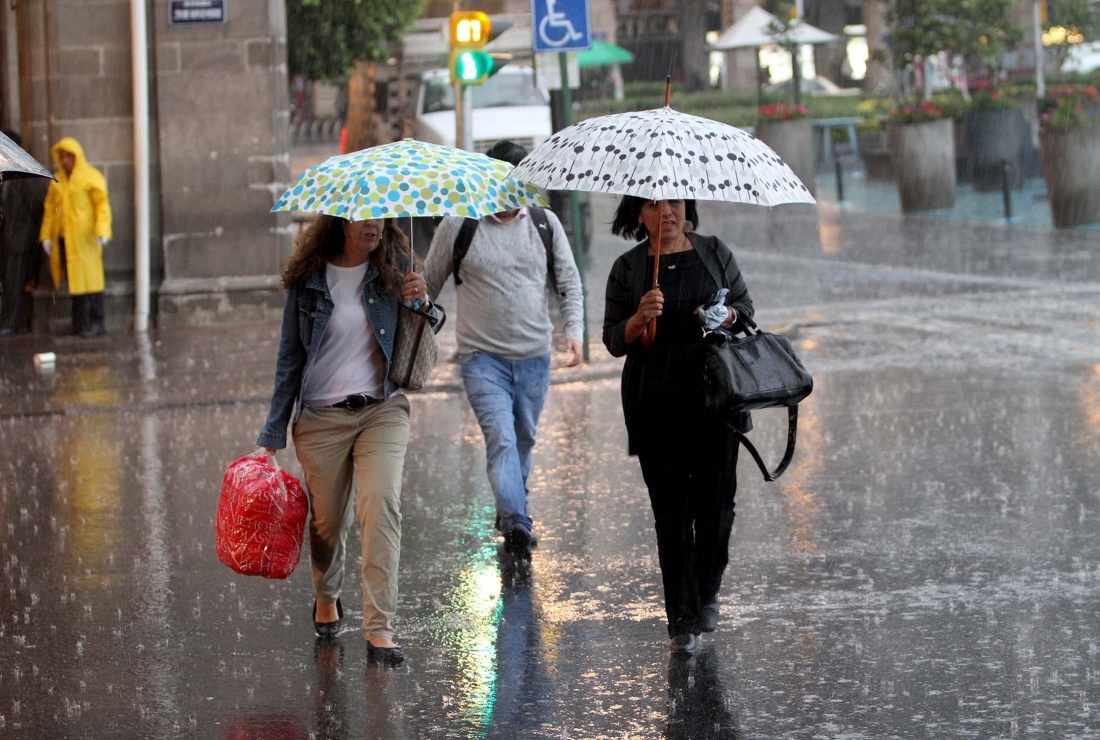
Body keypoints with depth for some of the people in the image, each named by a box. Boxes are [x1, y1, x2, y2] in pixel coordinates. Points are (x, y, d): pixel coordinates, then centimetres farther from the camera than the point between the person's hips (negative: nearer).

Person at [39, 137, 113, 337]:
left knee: (89, 277, -6)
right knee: (73, 280, 5)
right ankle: (79, 323, 9)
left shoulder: (91, 177, -1)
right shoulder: (57, 180, 15)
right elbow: (50, 208, 15)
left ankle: (97, 322, -4)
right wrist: (46, 236, 8)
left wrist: (102, 231, -21)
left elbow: (102, 204, -9)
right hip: (63, 237, 5)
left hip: (84, 236, -5)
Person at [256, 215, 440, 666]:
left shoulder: (396, 268, 3)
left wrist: (420, 304, -11)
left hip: (382, 411, 0)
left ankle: (380, 629, -19)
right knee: (328, 520, 8)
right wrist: (273, 437, 3)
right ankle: (327, 596, 41)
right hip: (320, 416, 0)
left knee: (381, 504, -19)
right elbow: (290, 358, 5)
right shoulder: (308, 279, -1)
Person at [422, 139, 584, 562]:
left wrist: (574, 329, -3)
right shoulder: (458, 227, -2)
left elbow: (568, 281, 11)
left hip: (534, 356, 4)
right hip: (482, 356, -4)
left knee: (524, 439, 14)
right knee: (501, 437, -19)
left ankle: (510, 511, 32)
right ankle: (516, 523, -29)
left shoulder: (545, 223, 6)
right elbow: (428, 285, 8)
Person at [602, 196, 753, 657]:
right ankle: (681, 619, 1)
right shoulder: (627, 268, 4)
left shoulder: (715, 253, 7)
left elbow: (745, 305, 13)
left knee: (716, 499, 1)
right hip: (656, 405, -1)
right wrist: (640, 318, -16)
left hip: (715, 394, 1)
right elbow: (614, 342, 4)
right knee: (671, 508, -3)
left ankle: (707, 595, 24)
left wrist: (725, 316, -9)